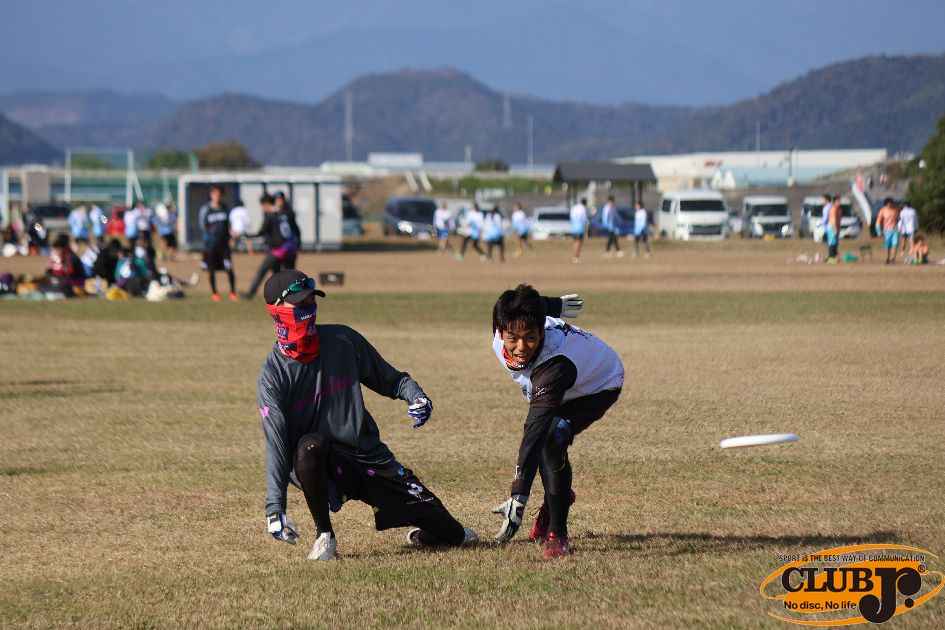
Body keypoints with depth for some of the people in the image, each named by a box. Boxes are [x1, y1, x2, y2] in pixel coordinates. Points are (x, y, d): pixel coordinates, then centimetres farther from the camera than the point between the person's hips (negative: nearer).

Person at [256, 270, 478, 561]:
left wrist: (414, 395, -14)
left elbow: (389, 379, 10)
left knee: (452, 535, -1)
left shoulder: (343, 340, -2)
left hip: (370, 458, 3)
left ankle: (423, 534, 40)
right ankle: (324, 535, -19)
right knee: (311, 445, -41)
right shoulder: (272, 375, -11)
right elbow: (275, 444, -19)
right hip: (317, 467, -3)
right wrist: (274, 507, -30)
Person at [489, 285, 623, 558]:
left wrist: (518, 496, -61)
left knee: (550, 439, -27)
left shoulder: (556, 364, -48)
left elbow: (535, 430, -55)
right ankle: (559, 497, 49)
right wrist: (554, 305, 19)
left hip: (600, 385, -7)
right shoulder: (501, 339, -30)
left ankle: (557, 534, -17)